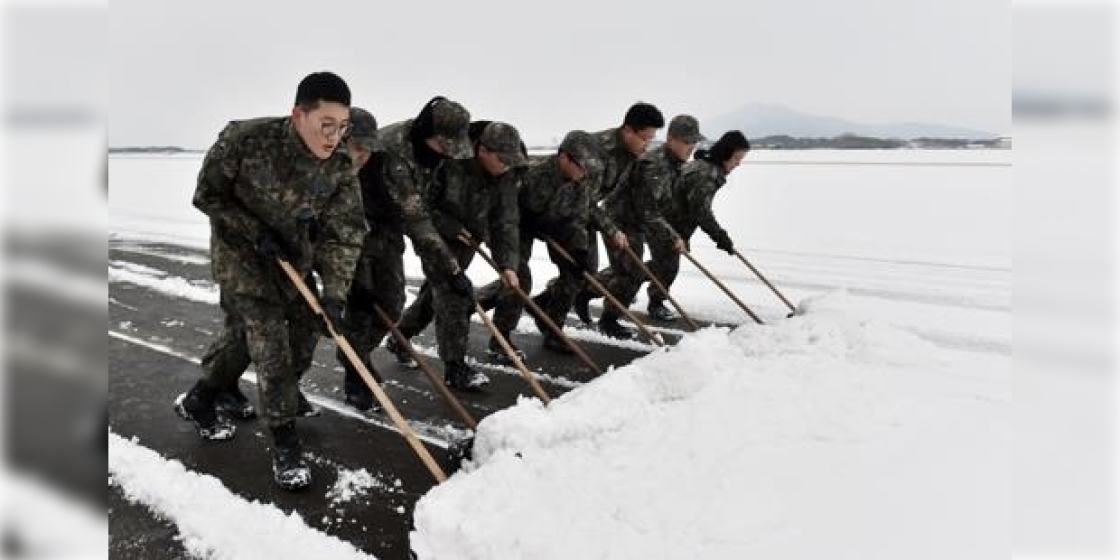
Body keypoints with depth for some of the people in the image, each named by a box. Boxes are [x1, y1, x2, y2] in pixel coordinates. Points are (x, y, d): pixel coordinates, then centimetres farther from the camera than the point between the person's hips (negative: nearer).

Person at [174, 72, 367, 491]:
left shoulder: (340, 168, -18)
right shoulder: (248, 140, -27)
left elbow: (343, 234, -15)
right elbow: (207, 196, -13)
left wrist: (334, 293, -24)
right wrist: (256, 232, -21)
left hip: (292, 256, 5)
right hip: (240, 250, -4)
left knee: (244, 333, 16)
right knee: (268, 338, -12)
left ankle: (198, 401, 41)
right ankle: (284, 442, -1)